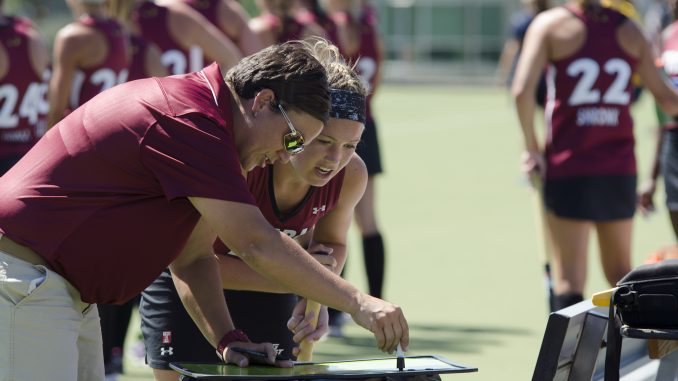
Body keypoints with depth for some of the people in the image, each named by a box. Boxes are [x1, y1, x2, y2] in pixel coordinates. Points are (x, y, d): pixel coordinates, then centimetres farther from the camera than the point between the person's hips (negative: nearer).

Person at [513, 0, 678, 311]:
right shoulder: (629, 30, 6)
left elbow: (522, 90, -16)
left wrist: (531, 146, -5)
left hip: (568, 169, -3)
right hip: (620, 169, 3)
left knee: (569, 277, -1)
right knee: (620, 271, 17)